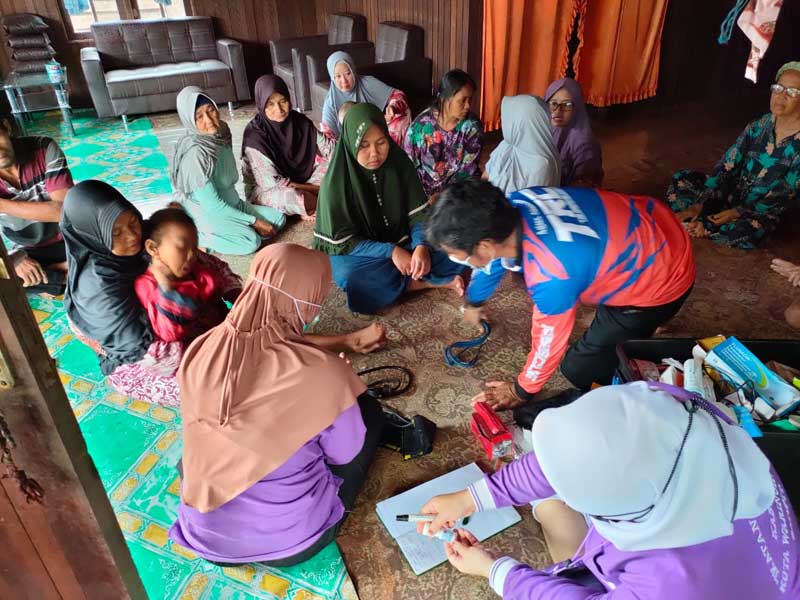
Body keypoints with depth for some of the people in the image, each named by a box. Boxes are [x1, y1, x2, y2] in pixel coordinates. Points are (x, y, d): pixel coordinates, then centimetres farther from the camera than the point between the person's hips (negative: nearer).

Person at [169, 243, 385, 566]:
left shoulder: (198, 351, -11)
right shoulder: (319, 370, -25)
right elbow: (345, 455, -8)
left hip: (203, 535, 4)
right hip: (290, 541, -3)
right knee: (367, 409, 10)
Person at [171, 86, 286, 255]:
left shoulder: (220, 133, -3)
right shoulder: (194, 153, -26)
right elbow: (211, 205, -23)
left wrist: (248, 209, 3)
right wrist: (253, 221, -19)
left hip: (231, 205, 8)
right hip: (206, 214, -8)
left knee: (278, 219, 0)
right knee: (251, 241, -28)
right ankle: (197, 237, -7)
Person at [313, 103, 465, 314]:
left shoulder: (400, 163, -11)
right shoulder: (336, 182, -21)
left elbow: (419, 214, -9)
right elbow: (344, 241, -18)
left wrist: (421, 246, -30)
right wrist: (390, 251, -29)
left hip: (402, 242, 2)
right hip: (356, 252, -2)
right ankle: (428, 281, -20)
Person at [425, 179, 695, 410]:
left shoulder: (552, 277, -39)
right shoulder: (512, 205, -17)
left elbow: (548, 343, -19)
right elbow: (493, 259, 5)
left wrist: (522, 391, 2)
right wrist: (474, 301, 25)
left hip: (662, 280, -7)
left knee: (579, 369, 0)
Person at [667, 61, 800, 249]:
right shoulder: (761, 125, -1)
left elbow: (784, 195, -17)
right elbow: (727, 165, -6)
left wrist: (736, 213, -24)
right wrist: (699, 204, -17)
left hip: (762, 212, -5)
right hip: (731, 193, 5)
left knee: (744, 232, -39)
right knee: (680, 179, -6)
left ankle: (702, 227, -13)